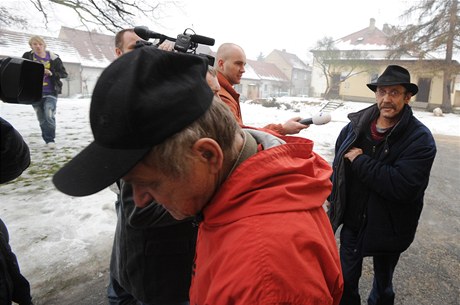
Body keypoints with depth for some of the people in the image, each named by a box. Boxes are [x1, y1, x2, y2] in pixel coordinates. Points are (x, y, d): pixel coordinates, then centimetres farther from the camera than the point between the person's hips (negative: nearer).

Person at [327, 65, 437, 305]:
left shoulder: (420, 139, -19)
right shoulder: (355, 126, -7)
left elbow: (403, 186, -32)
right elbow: (338, 166, 8)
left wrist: (360, 160, -25)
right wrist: (334, 200, 9)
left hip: (388, 229, -3)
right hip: (352, 221, 3)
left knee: (383, 285, 24)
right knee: (346, 284, 20)